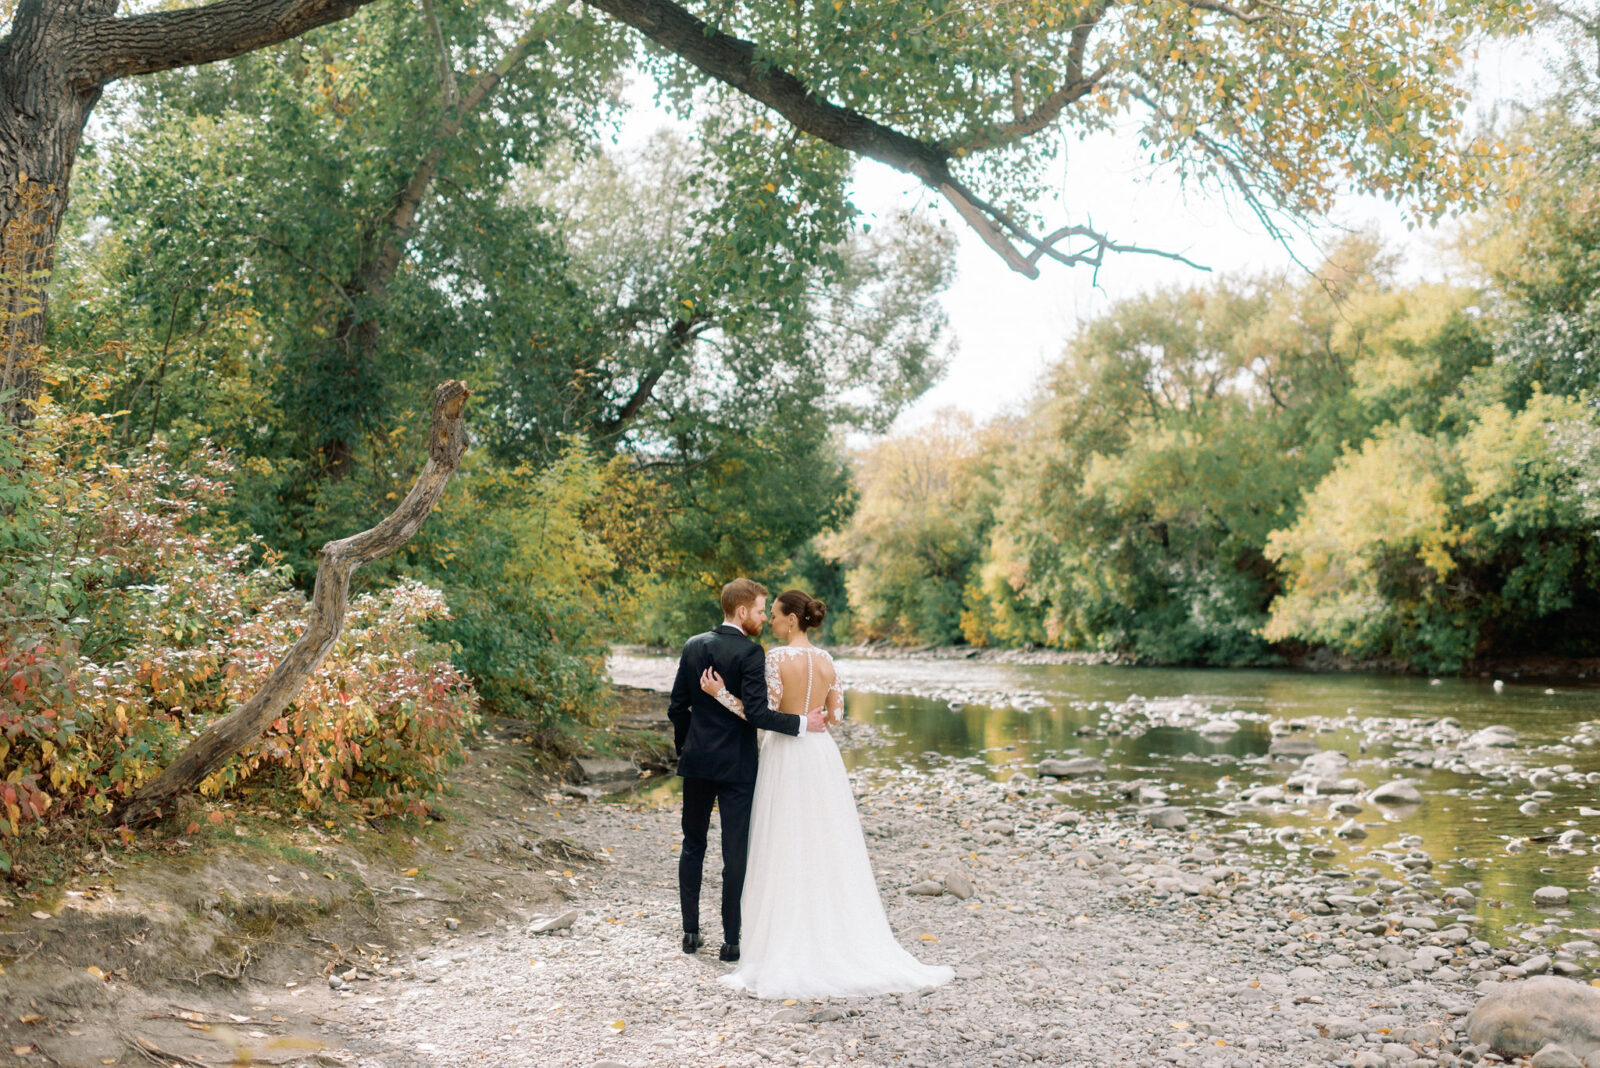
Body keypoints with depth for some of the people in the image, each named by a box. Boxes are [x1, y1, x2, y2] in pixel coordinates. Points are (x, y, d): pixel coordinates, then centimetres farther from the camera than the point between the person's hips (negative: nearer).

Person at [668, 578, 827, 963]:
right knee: (735, 853, 3)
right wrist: (801, 723, -12)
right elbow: (756, 713, -22)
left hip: (697, 761, 5)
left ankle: (691, 932, 22)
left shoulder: (693, 646, 4)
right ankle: (731, 940, 8)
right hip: (736, 766, -5)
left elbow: (676, 708, 7)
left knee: (693, 846, 16)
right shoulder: (750, 652, -15)